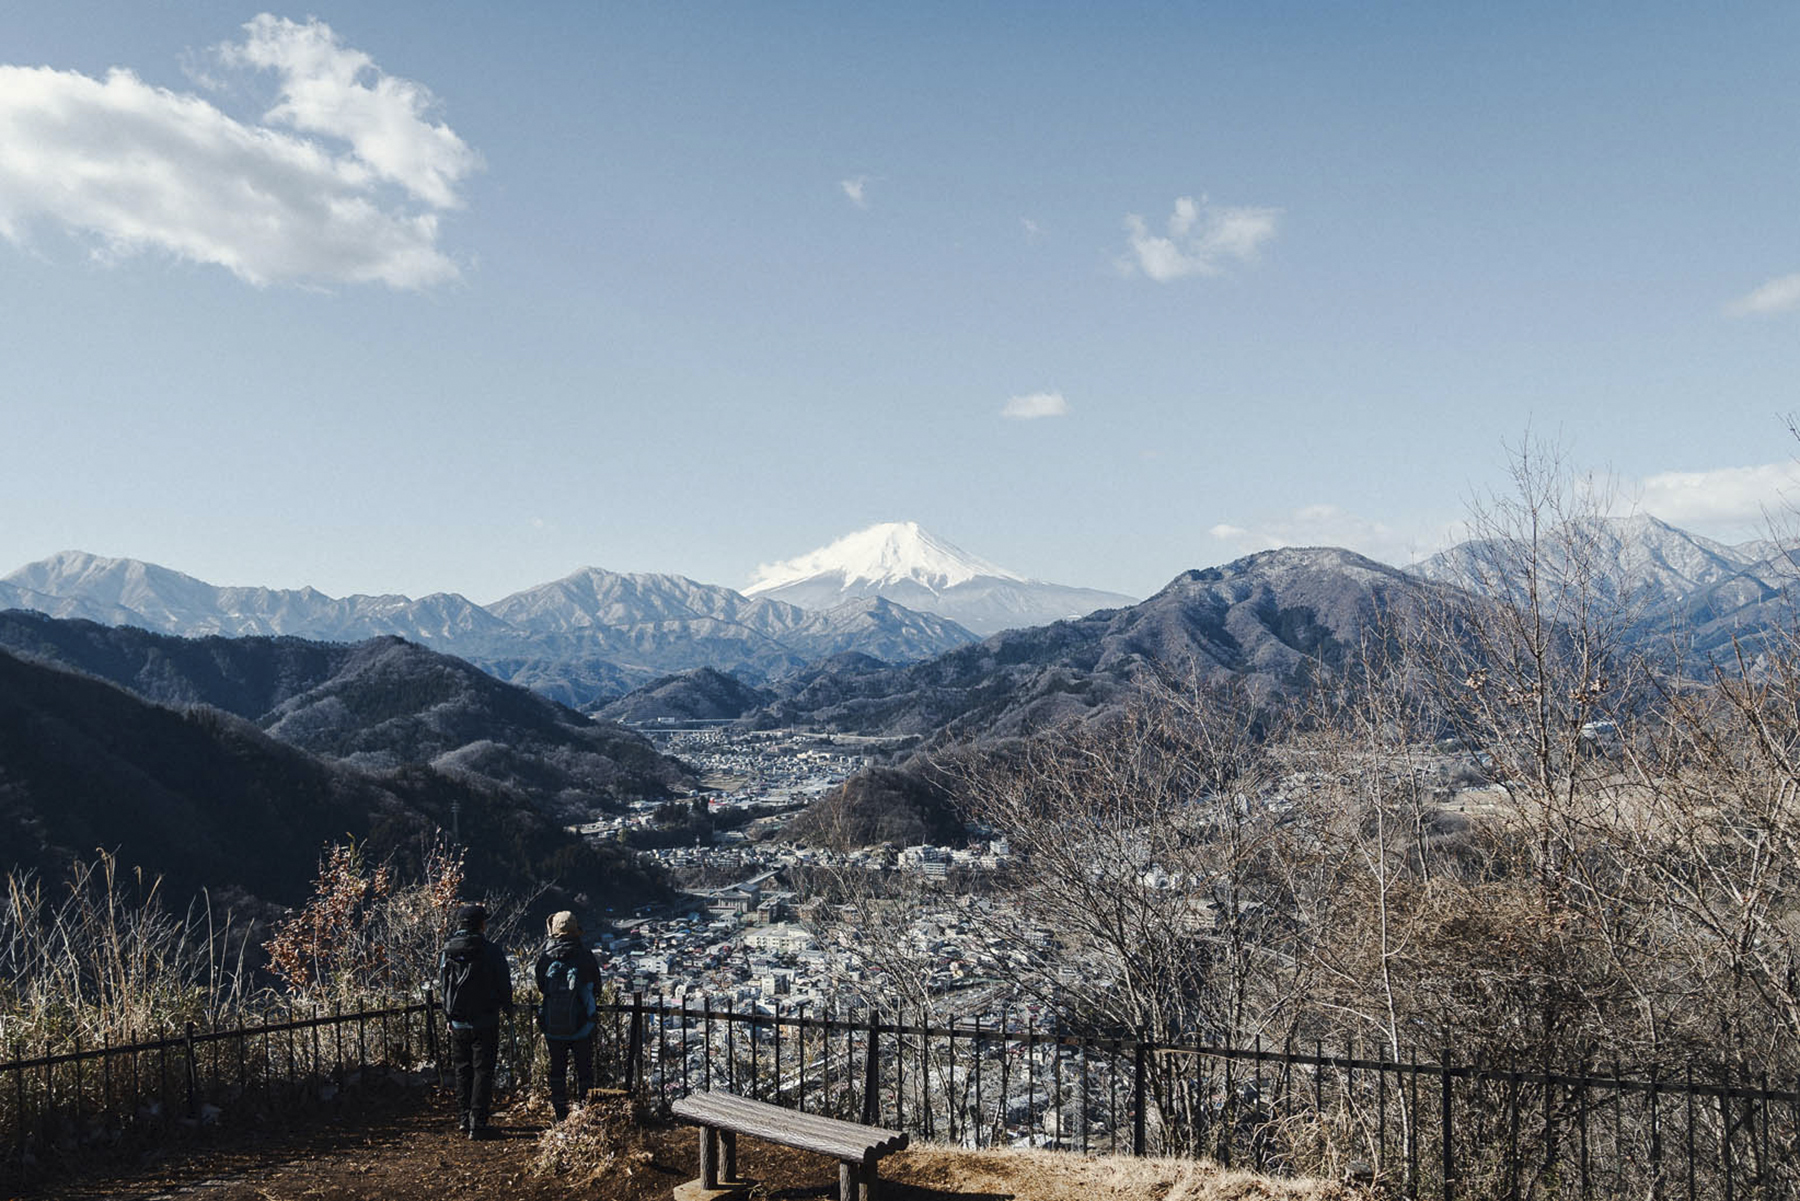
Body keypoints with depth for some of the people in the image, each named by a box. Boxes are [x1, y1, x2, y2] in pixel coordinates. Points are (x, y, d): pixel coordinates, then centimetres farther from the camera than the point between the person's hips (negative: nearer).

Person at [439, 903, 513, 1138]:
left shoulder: (448, 951, 0)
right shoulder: (492, 952, -11)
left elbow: (444, 984, 8)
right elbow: (504, 986, -3)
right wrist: (507, 1008, 16)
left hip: (458, 1023, 4)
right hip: (485, 1023, -4)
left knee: (463, 1071, 17)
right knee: (483, 1071, 3)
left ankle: (464, 1119, 21)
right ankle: (477, 1123, -1)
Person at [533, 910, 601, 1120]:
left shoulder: (545, 957, -8)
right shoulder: (584, 957, -14)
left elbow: (540, 987, 8)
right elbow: (596, 989, -3)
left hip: (552, 1028, 2)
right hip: (581, 1026, -2)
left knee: (557, 1069, 15)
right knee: (584, 1070, 11)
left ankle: (560, 1115, 19)